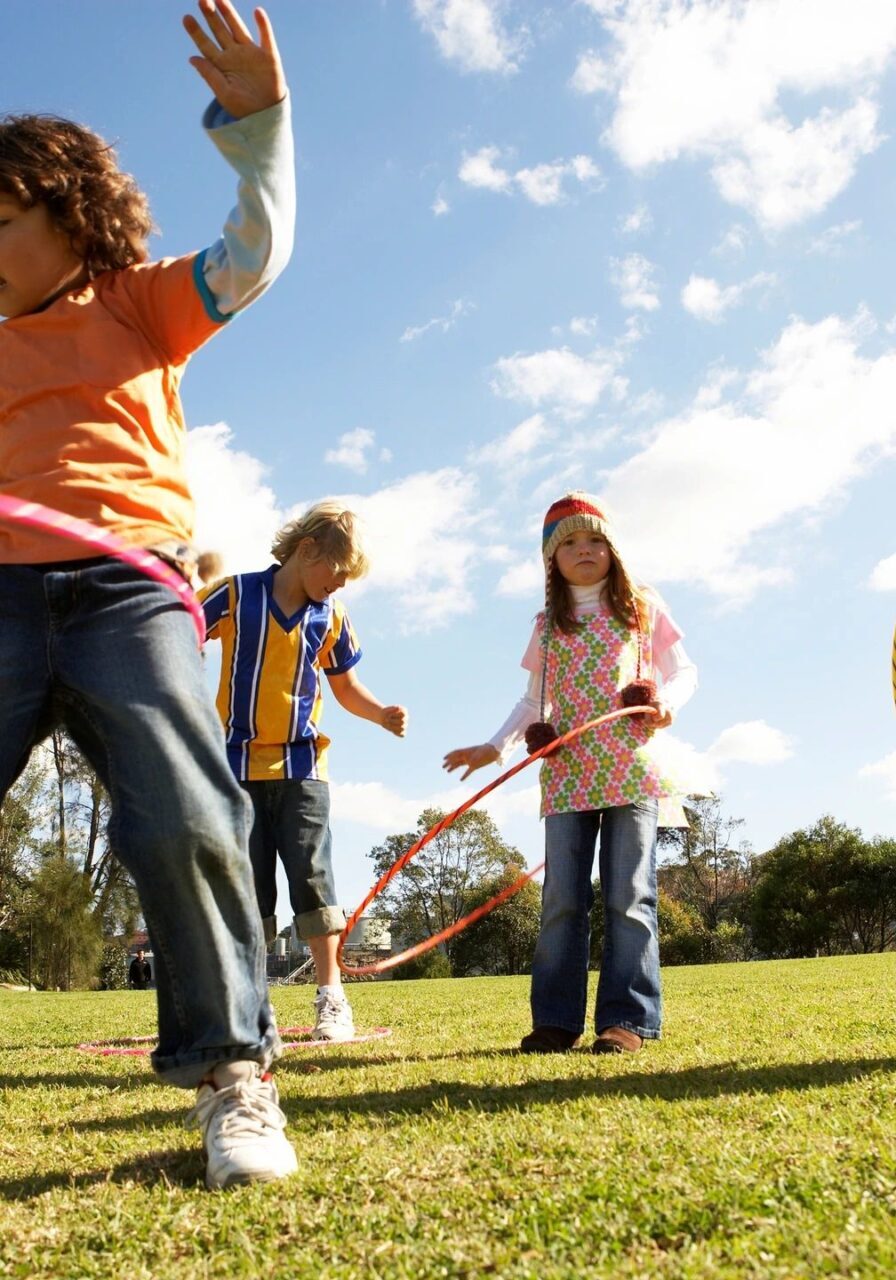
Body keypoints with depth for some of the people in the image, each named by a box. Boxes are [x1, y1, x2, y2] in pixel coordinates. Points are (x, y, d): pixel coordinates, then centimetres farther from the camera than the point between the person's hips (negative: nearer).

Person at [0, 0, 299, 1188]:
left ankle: (231, 1071, -5)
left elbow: (254, 254, 6)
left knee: (187, 823, -19)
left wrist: (256, 121, -4)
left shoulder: (140, 306, 18)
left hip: (127, 591, -3)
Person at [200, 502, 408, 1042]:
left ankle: (332, 998, 1)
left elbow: (346, 688, 14)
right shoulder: (237, 594, -2)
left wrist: (382, 713, -3)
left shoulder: (331, 616, 5)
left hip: (302, 765, 1)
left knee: (312, 874, -6)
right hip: (239, 763, -1)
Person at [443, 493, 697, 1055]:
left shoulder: (643, 607, 9)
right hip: (567, 776, 2)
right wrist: (496, 746, 3)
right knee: (562, 899, 1)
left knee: (628, 897, -3)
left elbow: (685, 671, 9)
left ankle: (627, 1018, 2)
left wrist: (668, 701, -13)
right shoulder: (549, 625, 15)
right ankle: (556, 1020, 6)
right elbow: (534, 703, 16)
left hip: (631, 771, -2)